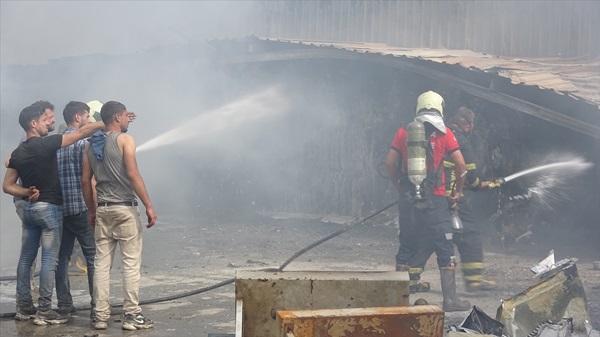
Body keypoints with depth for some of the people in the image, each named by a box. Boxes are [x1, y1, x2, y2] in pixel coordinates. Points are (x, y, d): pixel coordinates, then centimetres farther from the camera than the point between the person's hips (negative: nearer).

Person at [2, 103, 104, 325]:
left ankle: (24, 306, 19)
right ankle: (44, 311, -3)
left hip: (29, 208, 7)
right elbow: (82, 132, -13)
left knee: (26, 258, 12)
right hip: (49, 208, -7)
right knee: (49, 260, -4)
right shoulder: (45, 144, -14)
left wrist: (27, 193, -1)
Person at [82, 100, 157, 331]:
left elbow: (85, 181, 12)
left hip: (102, 210, 6)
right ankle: (131, 316, -1)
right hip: (125, 208, -6)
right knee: (131, 263, -1)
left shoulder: (91, 145, 12)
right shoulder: (124, 139, -6)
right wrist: (149, 206, -13)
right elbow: (133, 175, -15)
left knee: (101, 264, 7)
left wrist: (92, 211, 20)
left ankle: (101, 316, 8)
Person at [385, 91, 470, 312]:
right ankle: (450, 298, 3)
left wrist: (398, 187, 14)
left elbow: (390, 163, 2)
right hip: (435, 199, -3)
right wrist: (458, 190, 8)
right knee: (445, 248, 3)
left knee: (408, 245, 13)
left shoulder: (404, 132, 6)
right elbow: (460, 164, -5)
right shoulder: (444, 133, -1)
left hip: (409, 199, 3)